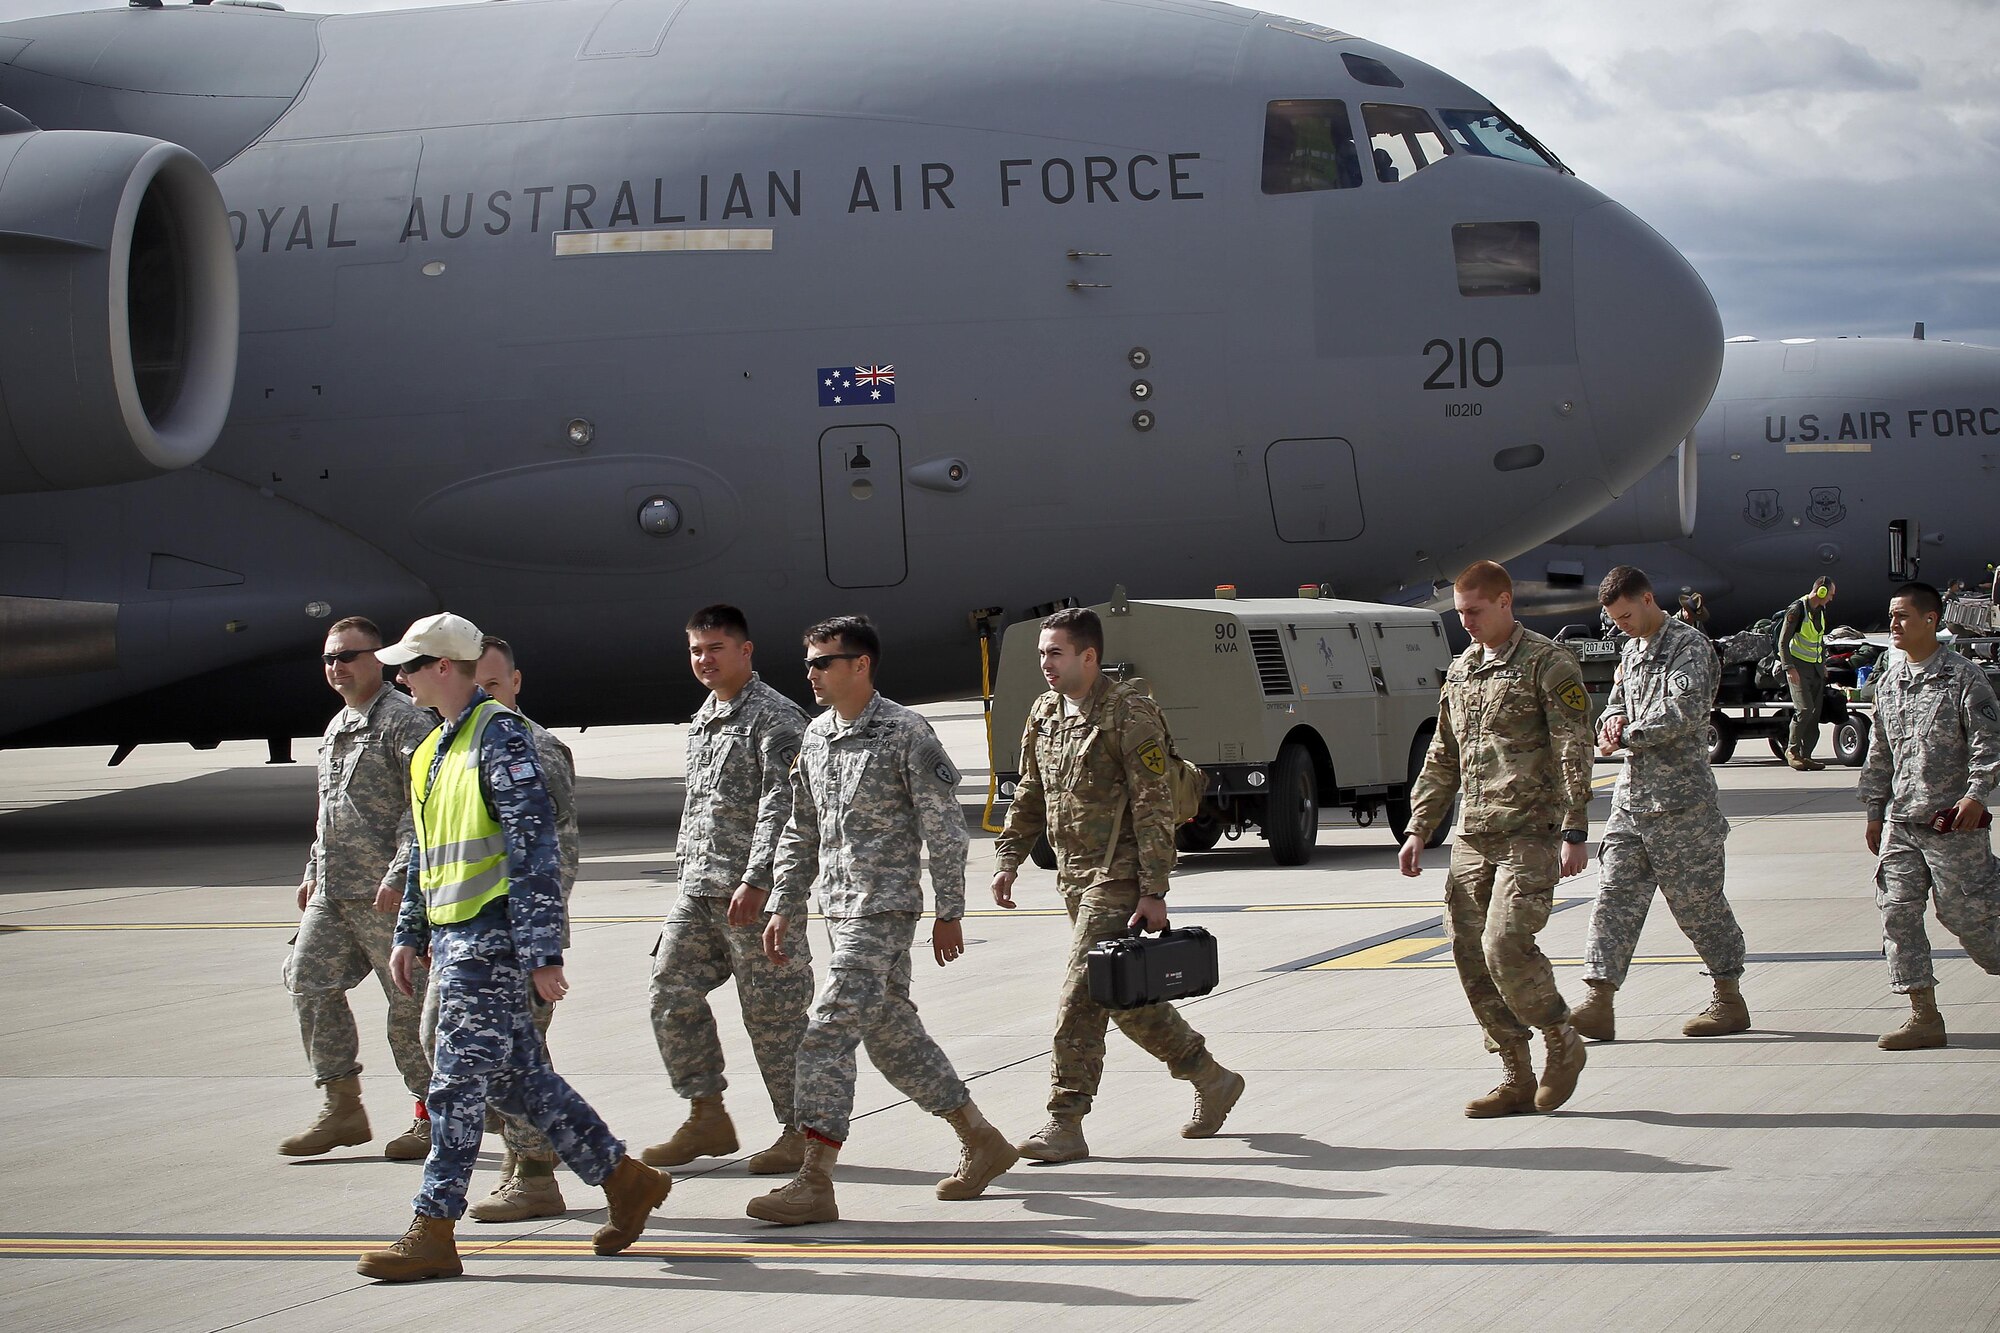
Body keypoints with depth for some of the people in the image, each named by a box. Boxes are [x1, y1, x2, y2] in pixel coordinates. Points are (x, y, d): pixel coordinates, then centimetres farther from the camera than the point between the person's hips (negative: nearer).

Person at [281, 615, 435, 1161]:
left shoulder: (404, 721, -10)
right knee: (309, 979, 2)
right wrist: (313, 871, 25)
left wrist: (400, 874, -23)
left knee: (410, 1000, -4)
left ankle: (435, 1116, 6)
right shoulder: (337, 727, 19)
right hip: (333, 891, 9)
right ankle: (342, 1108, 8)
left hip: (386, 892, -9)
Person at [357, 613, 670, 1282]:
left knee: (458, 1082, -7)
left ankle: (433, 1233, -3)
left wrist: (541, 951, -21)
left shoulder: (500, 735, -12)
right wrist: (410, 933, 25)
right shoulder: (434, 749, 17)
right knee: (518, 1077, 12)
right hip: (453, 937, 9)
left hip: (491, 937, -9)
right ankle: (627, 1181, 22)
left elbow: (536, 845, -17)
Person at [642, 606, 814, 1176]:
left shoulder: (775, 718, -10)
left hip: (756, 890, -9)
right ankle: (707, 1118, 15)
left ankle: (801, 1131, 6)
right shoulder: (703, 720, 18)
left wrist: (756, 881, -24)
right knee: (672, 992, 5)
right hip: (698, 888, 9)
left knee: (773, 1010, -4)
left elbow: (781, 806, -18)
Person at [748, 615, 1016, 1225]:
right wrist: (784, 907, 16)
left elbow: (944, 830, -9)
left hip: (885, 908, -8)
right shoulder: (816, 735, 12)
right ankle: (982, 1142, 28)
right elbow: (800, 832, 21)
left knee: (828, 1033, -14)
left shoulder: (905, 733, -11)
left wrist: (949, 913, -9)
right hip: (841, 908, 8)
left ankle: (814, 1183, -14)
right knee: (892, 1033, 14)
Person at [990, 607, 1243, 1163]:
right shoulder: (1045, 713, 11)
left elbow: (1154, 809, -15)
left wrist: (1154, 892, -18)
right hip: (1074, 876, 8)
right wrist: (1008, 860, 12)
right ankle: (1212, 1079, 30)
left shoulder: (1130, 715, -12)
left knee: (1080, 999, -13)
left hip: (1118, 877, -8)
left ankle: (1065, 1125, -11)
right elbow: (1029, 797, 21)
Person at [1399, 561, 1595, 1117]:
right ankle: (1517, 1079, 8)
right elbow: (1442, 760, 24)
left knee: (1505, 946, -18)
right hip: (1472, 837, 7)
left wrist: (1574, 832, -16)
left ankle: (1563, 1044, 6)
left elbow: (1573, 753, -10)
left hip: (1530, 833, -7)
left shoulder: (1547, 664, -5)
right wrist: (1417, 831, 18)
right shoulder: (1461, 671, 17)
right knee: (1470, 956, 0)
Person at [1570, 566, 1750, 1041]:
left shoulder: (1688, 644, -9)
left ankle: (1730, 1001, 14)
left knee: (1697, 901, 1)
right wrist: (1612, 722, 2)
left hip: (1679, 797, -8)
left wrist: (1627, 736, -12)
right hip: (1631, 795, 8)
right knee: (1615, 895, -2)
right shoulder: (1632, 651, 18)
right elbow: (1617, 703, 26)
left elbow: (1683, 712, -20)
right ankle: (1599, 1004, -7)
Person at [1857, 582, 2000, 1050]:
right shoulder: (1887, 682, 13)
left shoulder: (1962, 677, -6)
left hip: (1953, 820, -6)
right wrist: (1874, 809, 19)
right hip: (1900, 822, 6)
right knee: (1897, 910, -2)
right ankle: (1924, 1017, 2)